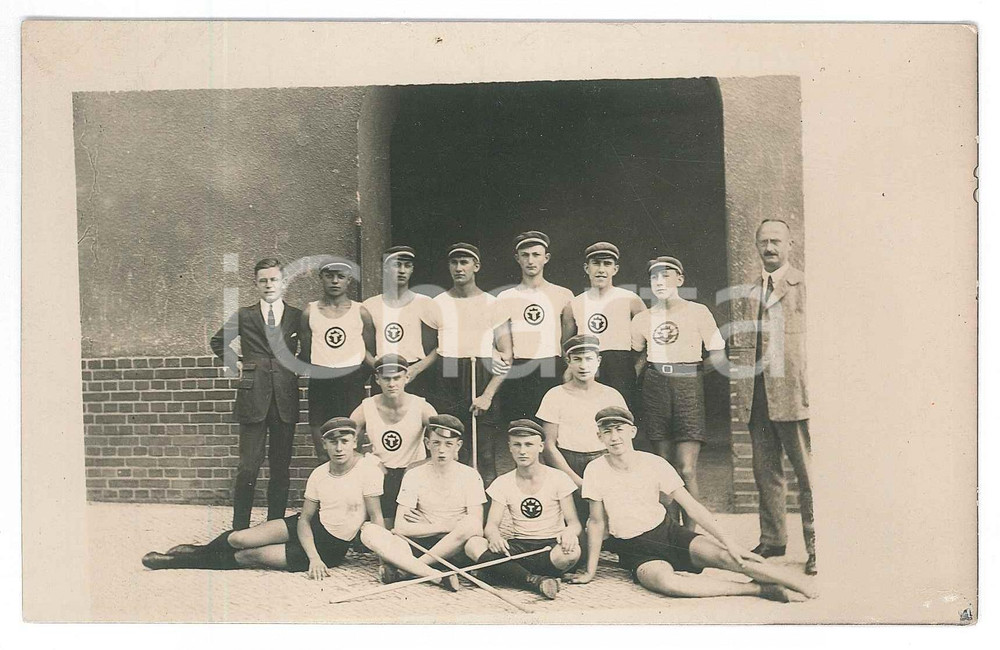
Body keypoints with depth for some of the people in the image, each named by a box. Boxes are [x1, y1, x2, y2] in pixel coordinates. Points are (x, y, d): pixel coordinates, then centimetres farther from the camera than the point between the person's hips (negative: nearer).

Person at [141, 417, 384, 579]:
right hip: (312, 526, 4)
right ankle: (200, 550, 23)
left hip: (333, 548, -4)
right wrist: (313, 557, -17)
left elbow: (376, 518, -15)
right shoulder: (318, 475, -5)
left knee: (250, 555, -10)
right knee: (237, 539, -11)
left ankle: (186, 560, 10)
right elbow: (304, 518, -3)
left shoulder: (367, 471, -20)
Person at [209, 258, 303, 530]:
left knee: (281, 467, 6)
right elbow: (218, 342, 18)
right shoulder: (244, 316, 4)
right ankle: (240, 528, 7)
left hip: (286, 400, 1)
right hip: (253, 399, -1)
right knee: (248, 467, -2)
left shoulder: (298, 317, 6)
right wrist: (235, 364, 6)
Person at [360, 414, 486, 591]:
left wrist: (424, 526, -5)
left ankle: (398, 568, -25)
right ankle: (435, 575, -35)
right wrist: (443, 527, -9)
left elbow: (477, 526, -10)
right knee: (369, 532, -23)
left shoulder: (470, 476, 0)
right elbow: (400, 527, -5)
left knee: (470, 525, -34)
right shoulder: (414, 475, 3)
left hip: (454, 548, -1)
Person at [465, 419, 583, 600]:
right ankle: (536, 580, -33)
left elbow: (574, 523, -3)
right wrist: (494, 536, -27)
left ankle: (511, 574, -18)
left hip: (550, 545, -2)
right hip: (519, 546, 2)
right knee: (472, 545, -26)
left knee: (571, 551, -38)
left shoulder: (558, 478, 0)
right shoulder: (503, 483, 7)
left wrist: (569, 532, -29)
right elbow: (491, 524, -1)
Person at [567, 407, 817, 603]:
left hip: (668, 533, 2)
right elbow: (597, 522, -1)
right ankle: (759, 589, -28)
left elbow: (691, 506, -9)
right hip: (635, 550, -2)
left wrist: (729, 543, -15)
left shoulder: (653, 464, -9)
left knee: (723, 555, -25)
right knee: (666, 581, -35)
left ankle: (801, 583, -21)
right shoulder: (596, 471, -11)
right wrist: (590, 571, 1)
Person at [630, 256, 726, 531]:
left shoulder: (698, 312, 0)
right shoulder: (643, 319, 9)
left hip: (688, 387, -3)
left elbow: (717, 356, 4)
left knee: (687, 470, -8)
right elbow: (638, 358, 18)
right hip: (655, 387, 3)